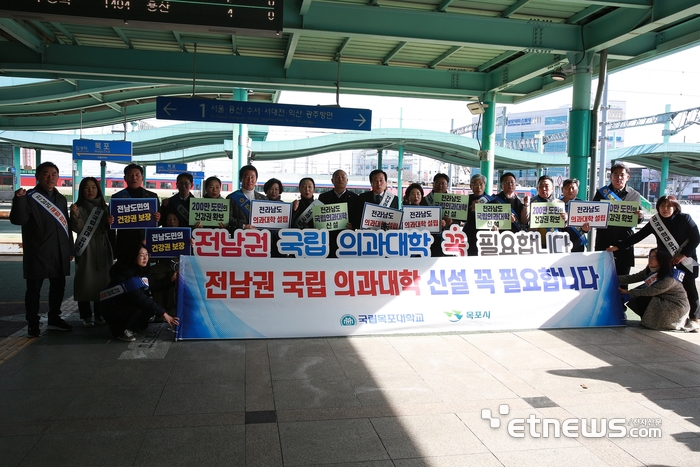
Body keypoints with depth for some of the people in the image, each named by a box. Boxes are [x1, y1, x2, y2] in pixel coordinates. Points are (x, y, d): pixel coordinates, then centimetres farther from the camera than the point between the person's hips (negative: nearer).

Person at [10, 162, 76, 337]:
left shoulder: (61, 199, 13)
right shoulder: (30, 197, -6)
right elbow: (18, 220, -18)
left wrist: (70, 249, 16)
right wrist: (19, 200, -32)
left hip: (59, 254, 6)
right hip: (37, 254, -6)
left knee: (58, 287, 13)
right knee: (34, 289, 1)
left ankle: (54, 318, 27)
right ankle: (33, 324, 12)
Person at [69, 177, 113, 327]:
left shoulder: (104, 207, 12)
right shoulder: (78, 208, 0)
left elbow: (110, 230, 12)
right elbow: (78, 229, -11)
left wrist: (111, 222, -9)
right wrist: (75, 215, -27)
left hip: (103, 249, 4)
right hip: (86, 249, -3)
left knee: (102, 281, 4)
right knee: (85, 281, -5)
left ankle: (99, 315, 13)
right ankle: (86, 316, 2)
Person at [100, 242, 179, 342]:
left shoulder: (142, 270, -1)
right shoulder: (126, 273, -26)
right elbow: (139, 298, -33)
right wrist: (163, 314, -35)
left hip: (128, 306, 9)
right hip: (112, 309, -9)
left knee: (152, 307, -12)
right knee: (143, 306, -31)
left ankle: (129, 327, 6)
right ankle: (119, 330, -12)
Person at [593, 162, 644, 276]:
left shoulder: (635, 195, 8)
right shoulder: (602, 193, 5)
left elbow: (637, 220, 12)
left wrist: (640, 216, -11)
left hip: (624, 241, 1)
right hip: (604, 241, -1)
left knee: (622, 276, 5)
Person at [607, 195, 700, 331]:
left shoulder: (684, 219, -13)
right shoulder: (654, 222, -6)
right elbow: (637, 236, -7)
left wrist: (683, 255, -17)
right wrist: (618, 246, -13)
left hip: (686, 260, -2)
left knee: (689, 287, 1)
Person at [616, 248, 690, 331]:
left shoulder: (669, 279, -27)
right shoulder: (650, 271, -3)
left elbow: (650, 292, -25)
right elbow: (633, 278, -7)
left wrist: (629, 292, -17)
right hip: (662, 301, 8)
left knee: (640, 300, -19)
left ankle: (650, 322, 3)